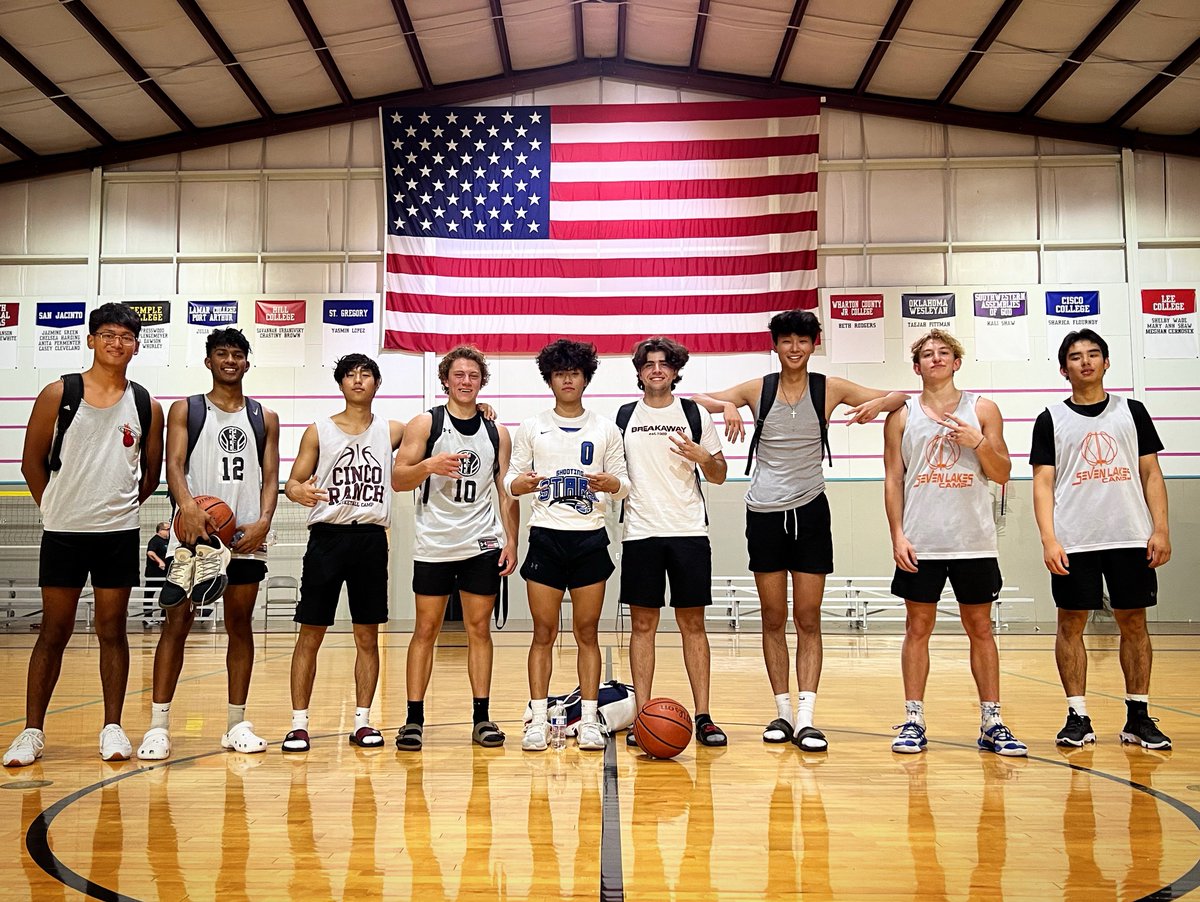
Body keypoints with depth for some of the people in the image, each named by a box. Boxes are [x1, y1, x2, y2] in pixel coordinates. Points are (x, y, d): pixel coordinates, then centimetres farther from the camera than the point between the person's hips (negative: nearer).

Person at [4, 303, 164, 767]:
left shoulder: (146, 406, 3)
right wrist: (54, 508, 6)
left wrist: (122, 507, 11)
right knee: (53, 632, 6)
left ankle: (112, 728, 15)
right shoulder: (58, 394, -2)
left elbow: (152, 472, 13)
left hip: (119, 533, 1)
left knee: (112, 631, 7)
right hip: (63, 532, -1)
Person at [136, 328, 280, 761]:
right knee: (177, 623, -3)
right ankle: (158, 726, 3)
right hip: (194, 529, -2)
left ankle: (237, 724, 15)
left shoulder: (265, 418, 13)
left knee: (240, 624, 7)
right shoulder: (185, 410, 7)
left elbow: (270, 476, 9)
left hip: (247, 533, 2)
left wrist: (264, 520, -9)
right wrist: (187, 505, -26)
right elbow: (174, 463, -7)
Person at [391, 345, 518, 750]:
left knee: (479, 629, 5)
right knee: (425, 630, 2)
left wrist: (511, 541, 2)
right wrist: (429, 465, -23)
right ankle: (414, 719, 8)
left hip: (482, 544, 2)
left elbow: (506, 492, 10)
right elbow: (397, 479, -5)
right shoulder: (425, 424, 0)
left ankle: (482, 717, 11)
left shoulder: (497, 432, 8)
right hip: (434, 544, -2)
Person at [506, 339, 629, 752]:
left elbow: (624, 484, 8)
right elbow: (510, 479, 7)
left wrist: (612, 483, -15)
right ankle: (538, 721, 9)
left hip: (590, 539, 0)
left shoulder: (606, 429, 9)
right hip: (545, 536, 0)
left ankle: (589, 720, 11)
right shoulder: (532, 427, 9)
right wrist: (520, 483, -16)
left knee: (587, 633, 4)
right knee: (544, 632, 1)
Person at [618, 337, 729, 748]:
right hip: (641, 533, 0)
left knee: (693, 623, 3)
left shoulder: (695, 414, 8)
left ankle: (703, 717, 8)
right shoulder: (623, 417, 9)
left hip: (689, 531, 0)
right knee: (642, 625, 2)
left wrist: (702, 456, -10)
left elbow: (719, 475, 9)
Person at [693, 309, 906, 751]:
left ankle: (806, 718, 1)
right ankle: (783, 712, 15)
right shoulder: (757, 389, 3)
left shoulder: (830, 389, 1)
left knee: (808, 619, 0)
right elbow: (698, 399, 4)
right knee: (773, 619, 5)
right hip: (764, 512, 1)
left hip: (810, 510, 0)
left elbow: (898, 397, 4)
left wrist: (877, 404, -19)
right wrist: (726, 405, -17)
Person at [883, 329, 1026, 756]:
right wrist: (897, 535, -5)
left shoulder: (983, 410, 6)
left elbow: (1002, 473, 5)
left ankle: (992, 723, 15)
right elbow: (893, 479, 4)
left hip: (974, 542, 1)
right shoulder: (902, 415, 6)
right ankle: (913, 721, 11)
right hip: (920, 544, 0)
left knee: (980, 628, 7)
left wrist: (978, 443, -14)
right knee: (918, 628, 4)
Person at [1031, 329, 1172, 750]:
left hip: (1130, 538, 1)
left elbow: (1151, 474, 8)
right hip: (1073, 541, -1)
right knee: (1070, 624, 1)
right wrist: (1048, 538, -11)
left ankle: (1138, 716, 16)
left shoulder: (1132, 411, 10)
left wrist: (1160, 529, -3)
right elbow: (1043, 483, 0)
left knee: (1134, 623, 6)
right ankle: (1078, 717, 10)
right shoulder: (1051, 419, 5)